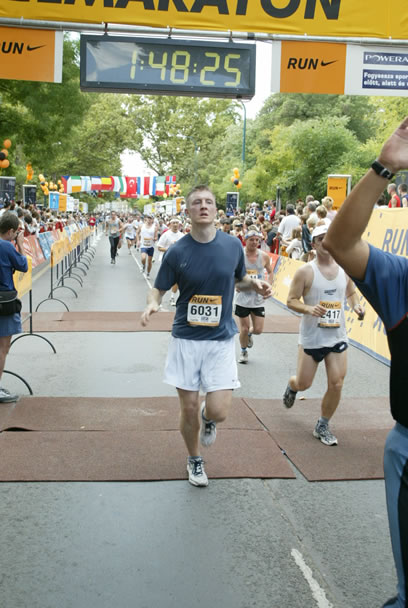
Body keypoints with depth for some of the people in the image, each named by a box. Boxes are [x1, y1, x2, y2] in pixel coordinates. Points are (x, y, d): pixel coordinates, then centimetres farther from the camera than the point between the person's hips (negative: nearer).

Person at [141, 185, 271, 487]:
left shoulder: (233, 245, -2)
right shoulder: (177, 252, -7)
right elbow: (159, 289, 1)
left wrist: (256, 285, -5)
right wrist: (152, 304, -21)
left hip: (221, 339, 1)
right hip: (186, 339, 0)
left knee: (218, 411, -8)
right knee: (189, 410, 7)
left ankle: (207, 418, 31)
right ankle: (194, 460, 35)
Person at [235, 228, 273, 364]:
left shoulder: (264, 256, 0)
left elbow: (270, 272, 16)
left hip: (258, 298, 2)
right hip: (243, 297, -2)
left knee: (258, 330, 1)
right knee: (244, 328, 4)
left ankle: (249, 334, 37)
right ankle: (243, 352, 29)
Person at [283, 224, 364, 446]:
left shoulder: (345, 269, 2)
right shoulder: (305, 271, -10)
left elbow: (351, 293, 18)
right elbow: (291, 301, -8)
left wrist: (355, 305, -4)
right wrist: (308, 309, -26)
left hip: (337, 337, 3)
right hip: (311, 337, -3)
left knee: (336, 384, -2)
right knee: (304, 383, 7)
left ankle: (322, 427, 17)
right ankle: (291, 386, 46)